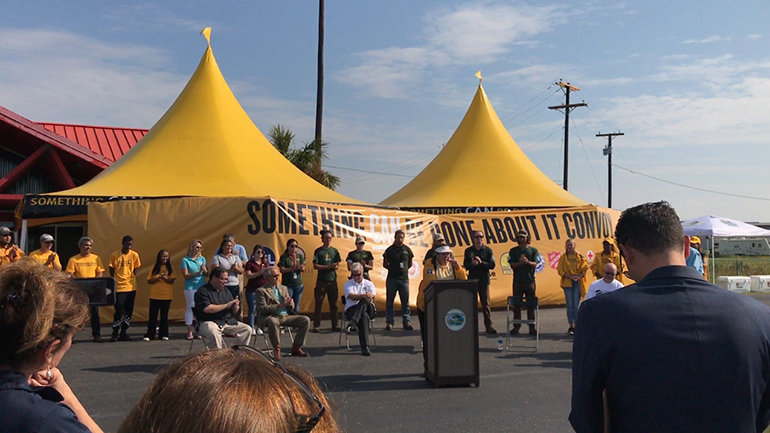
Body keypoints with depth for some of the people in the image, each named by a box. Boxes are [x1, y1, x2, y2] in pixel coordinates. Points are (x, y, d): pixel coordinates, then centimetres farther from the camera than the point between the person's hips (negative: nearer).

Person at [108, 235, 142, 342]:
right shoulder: (114, 255, -2)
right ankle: (115, 334, 7)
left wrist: (131, 281, 0)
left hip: (131, 287, 3)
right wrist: (114, 284, -3)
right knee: (119, 311, -6)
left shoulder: (134, 255, 3)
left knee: (128, 312, 6)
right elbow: (111, 271, 4)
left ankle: (123, 333, 16)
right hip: (119, 288, -2)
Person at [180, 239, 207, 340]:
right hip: (191, 288, -3)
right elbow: (186, 275, -6)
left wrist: (204, 270, -8)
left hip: (202, 287, 3)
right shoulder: (185, 260, 0)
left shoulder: (202, 259, 12)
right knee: (190, 309, 0)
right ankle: (190, 332, 7)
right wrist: (198, 272, -15)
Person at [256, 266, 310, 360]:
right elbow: (262, 308, -10)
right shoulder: (261, 291, 3)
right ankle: (277, 349, -24)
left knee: (306, 320, -15)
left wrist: (290, 303, -4)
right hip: (271, 317, -6)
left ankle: (296, 348, -7)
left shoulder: (283, 288, 22)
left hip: (286, 316, 6)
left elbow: (291, 307, 22)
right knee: (273, 321, -42)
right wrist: (279, 306, -18)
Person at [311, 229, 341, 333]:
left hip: (333, 280, 3)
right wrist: (328, 266, -14)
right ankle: (316, 325, 2)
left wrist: (335, 266, -11)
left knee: (333, 304, 6)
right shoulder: (318, 251, 1)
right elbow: (315, 266, -5)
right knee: (318, 304, -2)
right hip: (321, 280, -3)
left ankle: (334, 325, 12)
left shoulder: (334, 250, 11)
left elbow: (337, 265, 13)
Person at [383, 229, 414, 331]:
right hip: (391, 278, -1)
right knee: (390, 301, 2)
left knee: (405, 301, 2)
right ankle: (389, 322, 9)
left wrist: (404, 269, 3)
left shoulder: (407, 249, 8)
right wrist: (392, 268, -2)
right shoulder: (389, 250, 4)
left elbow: (410, 264, 17)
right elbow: (385, 264, 10)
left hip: (404, 278, 1)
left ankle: (407, 321, 8)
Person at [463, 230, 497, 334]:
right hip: (472, 280, 1)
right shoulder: (468, 251, 7)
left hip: (484, 281, -1)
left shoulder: (488, 250, 4)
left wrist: (481, 262, -16)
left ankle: (489, 326, 6)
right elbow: (465, 266, 4)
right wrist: (472, 264, -16)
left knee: (486, 304, 1)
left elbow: (492, 265, -3)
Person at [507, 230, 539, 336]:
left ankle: (532, 327, 7)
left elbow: (535, 264, -2)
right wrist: (521, 263, -18)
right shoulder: (513, 250, 8)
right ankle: (516, 326, 10)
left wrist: (528, 262, -23)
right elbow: (512, 265, 0)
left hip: (530, 280, 0)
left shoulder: (533, 250, 7)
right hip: (517, 280, 1)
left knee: (531, 304, 1)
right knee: (516, 304, 2)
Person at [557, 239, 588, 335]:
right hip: (567, 283, 1)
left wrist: (578, 276, -15)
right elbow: (560, 270, -1)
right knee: (569, 305, 1)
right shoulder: (563, 257, 4)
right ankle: (571, 326, 8)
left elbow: (585, 268, 1)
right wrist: (570, 276, -13)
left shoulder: (579, 256, 4)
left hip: (577, 283, 0)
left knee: (576, 305, -1)